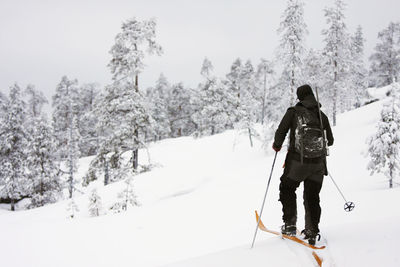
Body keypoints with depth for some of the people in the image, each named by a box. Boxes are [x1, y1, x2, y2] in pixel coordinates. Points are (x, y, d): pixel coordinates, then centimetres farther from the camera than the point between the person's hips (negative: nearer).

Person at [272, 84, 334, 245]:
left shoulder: (293, 112, -3)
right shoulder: (322, 115, 7)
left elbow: (280, 132, -8)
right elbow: (330, 141, 13)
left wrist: (277, 146, 12)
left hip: (297, 161, -3)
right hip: (318, 163, 3)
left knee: (287, 189, 17)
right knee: (312, 196, 14)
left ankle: (290, 224, 11)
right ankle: (312, 231, 12)